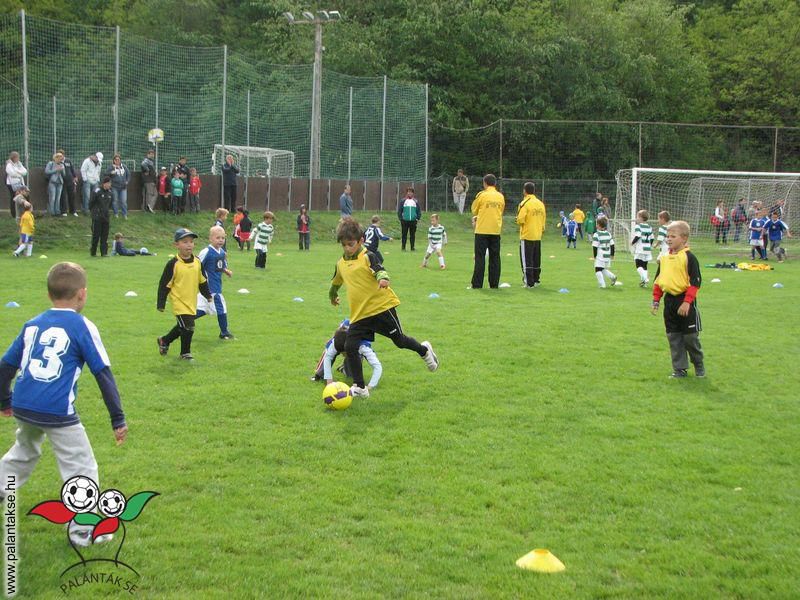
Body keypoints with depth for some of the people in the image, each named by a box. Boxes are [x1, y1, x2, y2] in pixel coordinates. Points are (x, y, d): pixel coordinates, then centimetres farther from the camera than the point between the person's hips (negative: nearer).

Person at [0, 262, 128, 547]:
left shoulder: (32, 324, 14)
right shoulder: (82, 327, -2)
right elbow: (103, 374, -5)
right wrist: (118, 419, -1)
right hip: (57, 412, -6)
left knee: (23, 453, 33)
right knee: (82, 469, 7)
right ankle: (83, 531, 9)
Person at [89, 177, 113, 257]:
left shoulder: (110, 193, 8)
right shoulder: (97, 192, -10)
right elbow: (91, 203, -2)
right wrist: (93, 212, 5)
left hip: (106, 217, 5)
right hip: (97, 217, -5)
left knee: (105, 235, 3)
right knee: (96, 234, -2)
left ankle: (104, 252, 5)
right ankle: (93, 252, 7)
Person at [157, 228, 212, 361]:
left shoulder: (197, 261, 2)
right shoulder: (173, 264, -14)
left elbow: (202, 280, 16)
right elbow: (164, 285, -10)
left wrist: (208, 295, 19)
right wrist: (161, 304, -9)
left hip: (192, 302, 6)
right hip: (179, 301, -6)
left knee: (182, 327, 17)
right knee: (188, 326, -10)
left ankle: (164, 341, 41)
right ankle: (185, 353, 10)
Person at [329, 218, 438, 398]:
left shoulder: (368, 257, -6)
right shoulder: (341, 264, 13)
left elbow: (380, 270, -22)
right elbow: (336, 282, 33)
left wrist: (383, 278, -45)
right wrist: (332, 295, 50)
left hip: (381, 306, -5)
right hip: (359, 314, 5)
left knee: (399, 340, 7)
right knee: (350, 347, -8)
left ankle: (424, 350, 38)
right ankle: (359, 387, 1)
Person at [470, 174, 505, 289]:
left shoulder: (481, 195, -5)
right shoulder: (501, 196, 6)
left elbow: (474, 210, 5)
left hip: (482, 230, -3)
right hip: (496, 231, 3)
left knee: (480, 258, -1)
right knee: (495, 258, 7)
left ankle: (477, 284, -3)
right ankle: (494, 283, 7)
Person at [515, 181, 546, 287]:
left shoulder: (525, 203, -12)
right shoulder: (541, 203, 8)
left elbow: (520, 220, -17)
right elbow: (544, 220, 12)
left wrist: (518, 220, 4)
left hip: (526, 236, -6)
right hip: (538, 236, 6)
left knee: (526, 260, -2)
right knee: (536, 260, 13)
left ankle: (529, 282, -5)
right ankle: (536, 280, 18)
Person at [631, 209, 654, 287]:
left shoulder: (638, 226, -9)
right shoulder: (649, 227, 12)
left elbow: (637, 236, -19)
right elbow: (651, 238, 14)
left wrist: (632, 242, -3)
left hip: (640, 249, -7)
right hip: (647, 249, 7)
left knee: (639, 266, -7)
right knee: (644, 265, 12)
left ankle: (645, 278, -25)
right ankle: (643, 281, 13)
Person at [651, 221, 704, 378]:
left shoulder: (689, 257, -12)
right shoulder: (664, 258, 8)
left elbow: (695, 282, -15)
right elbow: (658, 280, 16)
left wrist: (687, 302, -20)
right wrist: (656, 300, 12)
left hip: (685, 301, -6)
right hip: (669, 300, 6)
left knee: (690, 336, 3)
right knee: (673, 337, 7)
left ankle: (699, 365, 24)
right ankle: (680, 368, 16)